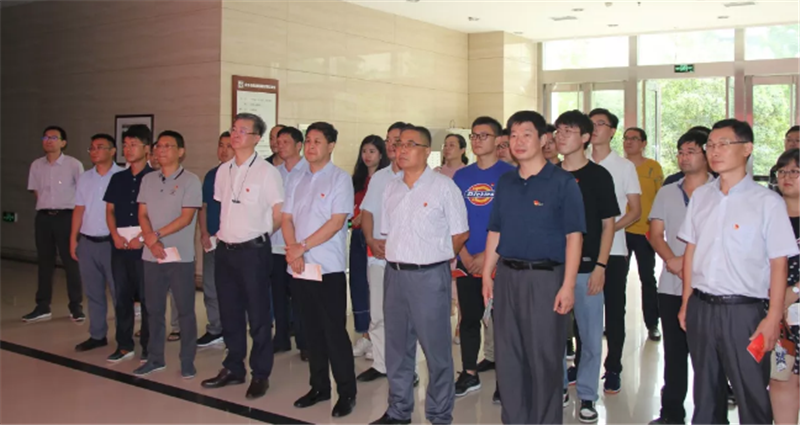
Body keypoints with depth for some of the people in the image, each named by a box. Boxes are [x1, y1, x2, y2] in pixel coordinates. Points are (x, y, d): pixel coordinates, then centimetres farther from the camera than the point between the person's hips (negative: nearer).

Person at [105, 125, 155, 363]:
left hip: (144, 247, -5)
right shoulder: (118, 178, 13)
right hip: (120, 247, 5)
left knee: (147, 298, 1)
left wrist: (141, 237, -14)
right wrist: (116, 235, -2)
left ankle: (149, 347, 12)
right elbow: (110, 210, 14)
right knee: (122, 297, 10)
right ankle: (124, 345, 20)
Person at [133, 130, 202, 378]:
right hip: (151, 256, 5)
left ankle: (187, 361, 11)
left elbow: (186, 217, -12)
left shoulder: (190, 180, -5)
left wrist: (158, 234, -15)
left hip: (180, 256, -5)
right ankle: (155, 358, 23)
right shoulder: (148, 180, 11)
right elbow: (142, 214, 6)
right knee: (154, 309, 12)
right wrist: (151, 241, -10)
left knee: (185, 310, 2)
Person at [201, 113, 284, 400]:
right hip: (225, 250, 6)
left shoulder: (266, 171, -9)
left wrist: (258, 233, 2)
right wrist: (225, 232, 11)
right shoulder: (223, 170, 10)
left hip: (253, 250, -6)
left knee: (258, 315, 3)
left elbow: (279, 214, -7)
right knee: (229, 313, 14)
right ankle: (233, 369, 27)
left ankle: (260, 375, 14)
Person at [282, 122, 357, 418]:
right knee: (312, 329, 12)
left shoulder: (340, 179, -4)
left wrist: (302, 246, -14)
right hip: (300, 267, 5)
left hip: (329, 267, -5)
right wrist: (292, 249, -8)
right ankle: (319, 386, 24)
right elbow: (287, 218, 9)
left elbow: (336, 222, -13)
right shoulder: (295, 179, 12)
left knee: (335, 330, -3)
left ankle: (346, 392, 8)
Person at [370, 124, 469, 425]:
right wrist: (397, 256, 9)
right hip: (395, 273, 6)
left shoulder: (443, 186, -7)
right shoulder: (392, 188, 10)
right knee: (397, 345, 15)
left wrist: (435, 256, 4)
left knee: (436, 347, 1)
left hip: (429, 276, -6)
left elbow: (461, 233, -3)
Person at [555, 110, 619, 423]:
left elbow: (608, 224, -1)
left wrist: (600, 266, -9)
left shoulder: (598, 176, -2)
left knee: (591, 335, 3)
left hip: (587, 267, -3)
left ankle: (587, 397, 16)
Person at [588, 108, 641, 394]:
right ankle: (582, 365, 21)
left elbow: (636, 210, -1)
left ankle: (613, 370, 12)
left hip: (613, 250, -3)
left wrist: (611, 228, -17)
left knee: (614, 310, 2)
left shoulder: (625, 166, 1)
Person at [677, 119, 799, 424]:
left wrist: (773, 318, -11)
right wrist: (686, 303, 10)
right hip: (701, 307, 5)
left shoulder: (767, 202, -8)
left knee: (752, 397, 4)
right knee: (705, 391, 17)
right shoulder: (700, 197, 7)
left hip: (744, 310, -4)